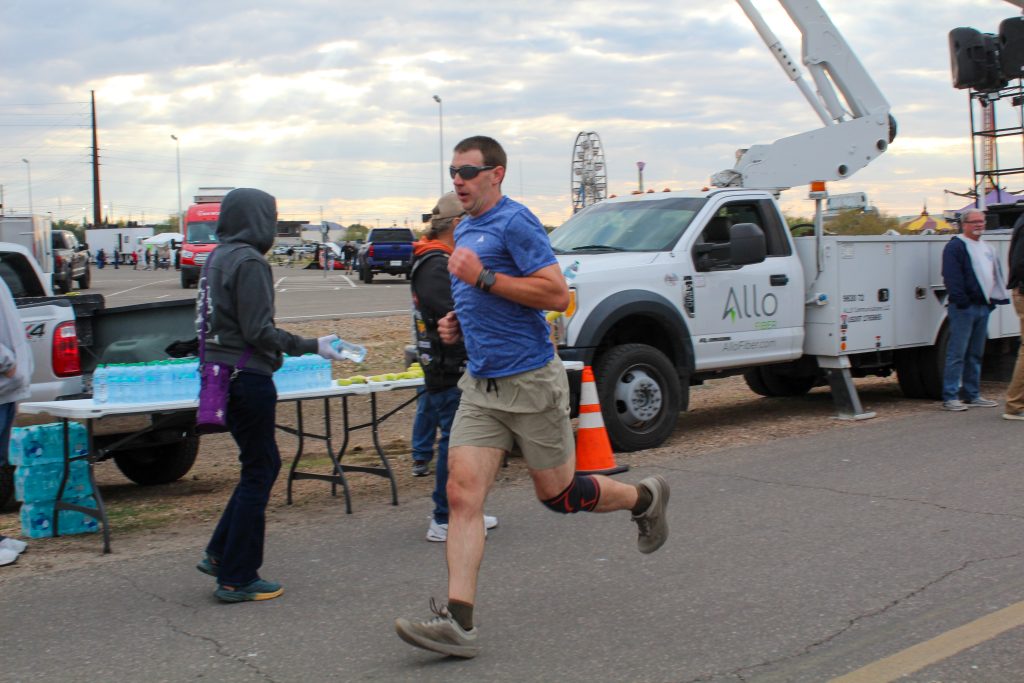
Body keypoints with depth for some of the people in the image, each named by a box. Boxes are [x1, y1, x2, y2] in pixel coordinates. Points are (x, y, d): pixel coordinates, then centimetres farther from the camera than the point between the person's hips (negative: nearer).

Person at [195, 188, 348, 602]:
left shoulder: (218, 258, 13)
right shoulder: (249, 261, -15)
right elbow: (259, 332, -19)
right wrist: (312, 346, -13)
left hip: (221, 375, 9)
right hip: (247, 378, -9)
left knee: (264, 463, 18)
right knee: (258, 473, 0)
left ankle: (220, 555, 21)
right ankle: (237, 579, 7)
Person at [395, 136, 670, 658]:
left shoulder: (514, 223, -12)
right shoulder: (464, 232, 15)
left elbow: (557, 294, -21)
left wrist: (482, 278, -23)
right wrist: (457, 323, 10)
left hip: (530, 381, -7)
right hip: (480, 386, 7)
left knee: (557, 493, 7)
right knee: (462, 494, -7)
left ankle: (644, 499, 35)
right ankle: (458, 622, -9)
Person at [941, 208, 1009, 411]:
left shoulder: (986, 248, 20)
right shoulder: (955, 246, -7)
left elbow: (996, 275, 25)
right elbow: (951, 277, -17)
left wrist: (993, 299, 15)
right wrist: (960, 301, -23)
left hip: (983, 306, 9)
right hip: (963, 308, -9)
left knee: (976, 354, 12)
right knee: (957, 354, -9)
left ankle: (972, 394, 18)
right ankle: (950, 397, -7)